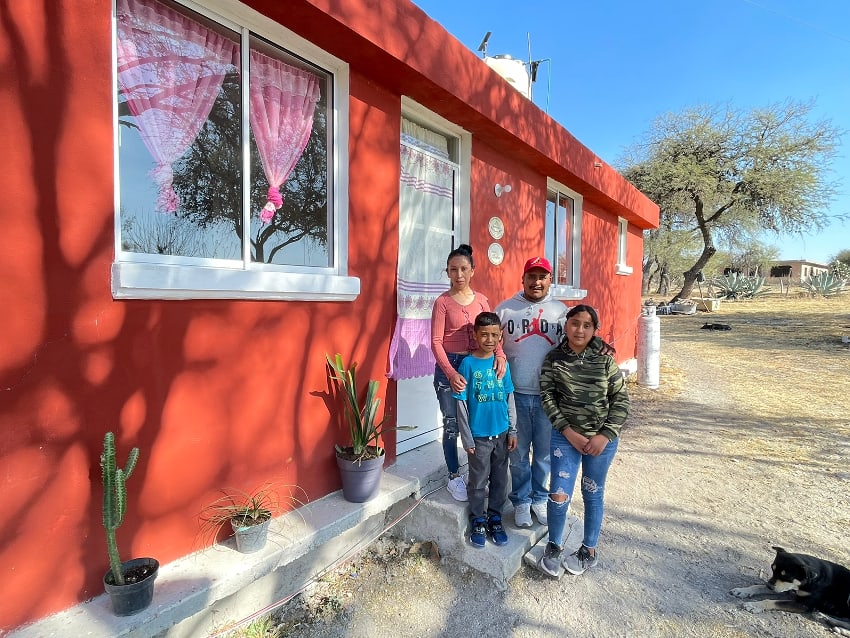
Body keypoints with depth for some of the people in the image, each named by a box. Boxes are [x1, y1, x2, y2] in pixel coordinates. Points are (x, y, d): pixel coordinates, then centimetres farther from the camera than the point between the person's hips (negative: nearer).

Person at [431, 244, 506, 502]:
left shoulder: (481, 300, 5)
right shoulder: (442, 302, -7)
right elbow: (436, 341, -11)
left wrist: (500, 354, -18)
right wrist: (451, 372, -22)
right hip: (449, 366, -3)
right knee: (452, 423, 5)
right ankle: (454, 477, 23)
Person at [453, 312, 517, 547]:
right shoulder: (468, 364, -13)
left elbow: (509, 399, 6)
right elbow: (462, 405, -10)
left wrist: (512, 431, 5)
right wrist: (467, 439, -9)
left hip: (501, 434, 4)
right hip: (479, 435, -3)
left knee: (499, 480, 17)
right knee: (478, 482, 11)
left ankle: (495, 519, 37)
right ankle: (478, 522, 32)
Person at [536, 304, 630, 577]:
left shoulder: (604, 360, -7)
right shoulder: (553, 359, -5)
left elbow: (621, 399, -4)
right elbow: (547, 398, -5)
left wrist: (605, 435, -11)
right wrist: (568, 432, -12)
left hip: (601, 438, 0)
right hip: (565, 436, 0)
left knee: (593, 494, 16)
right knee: (559, 495, -1)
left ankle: (589, 550, 37)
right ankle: (553, 547, 26)